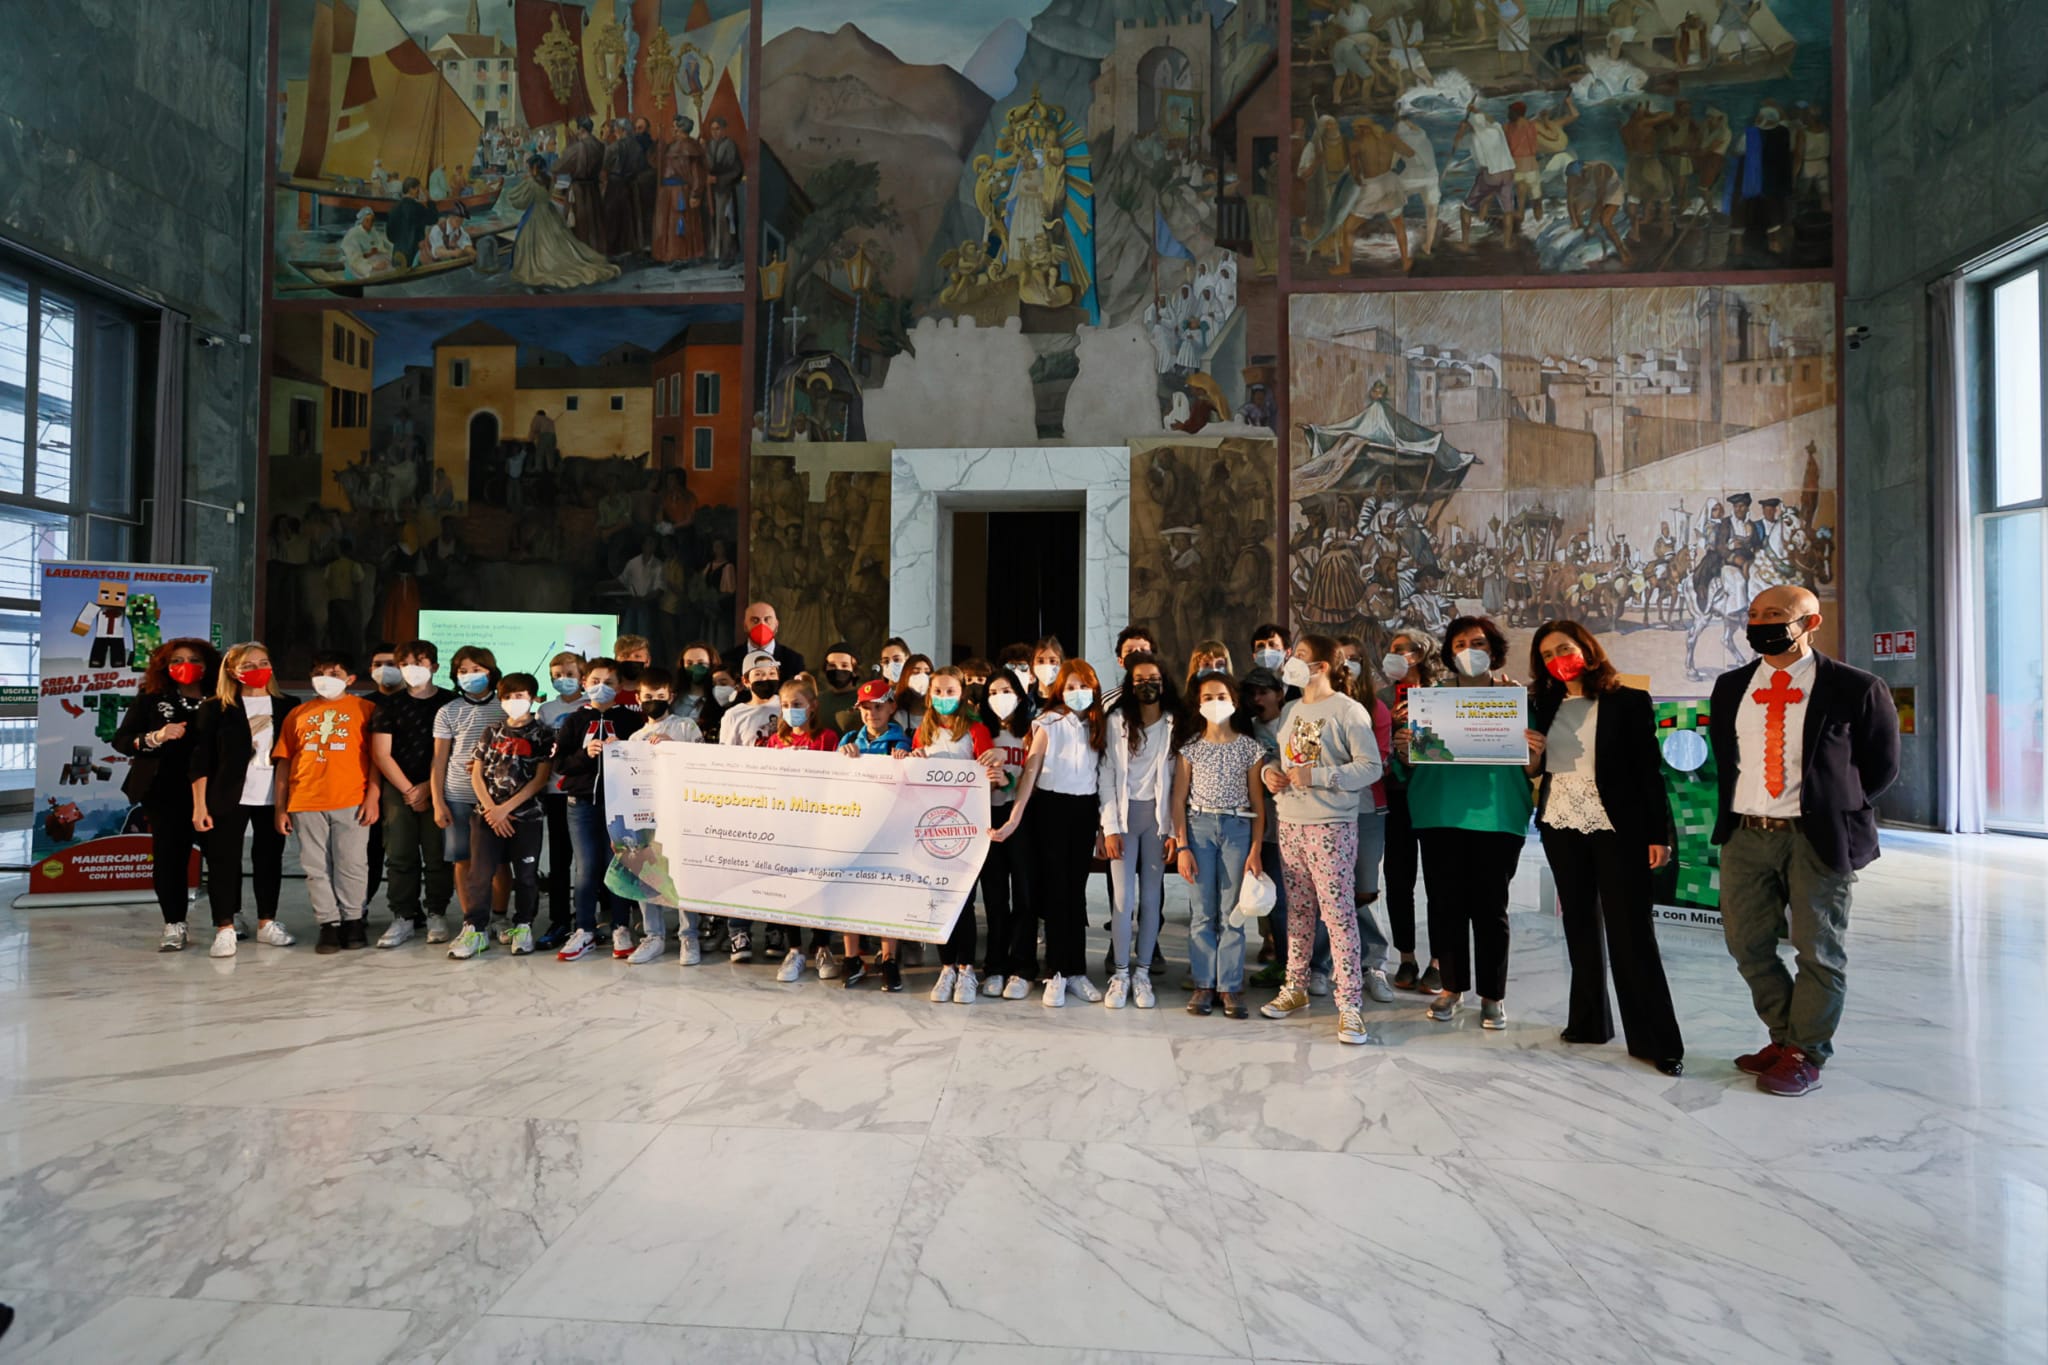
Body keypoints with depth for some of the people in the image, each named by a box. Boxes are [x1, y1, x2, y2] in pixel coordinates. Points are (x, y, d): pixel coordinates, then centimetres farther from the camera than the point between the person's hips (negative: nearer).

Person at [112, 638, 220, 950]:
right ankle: (174, 925, 11)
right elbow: (121, 740, 4)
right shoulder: (150, 699, 7)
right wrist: (156, 737, -13)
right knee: (169, 857, 1)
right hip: (166, 794, 0)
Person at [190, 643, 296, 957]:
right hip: (228, 799, -2)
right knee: (223, 861, 0)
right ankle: (224, 930, 6)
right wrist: (199, 805, -6)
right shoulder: (215, 708, 0)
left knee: (270, 858, 8)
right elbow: (201, 760, -1)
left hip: (273, 799, 2)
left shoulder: (288, 706, 6)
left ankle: (267, 923, 20)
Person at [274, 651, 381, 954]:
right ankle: (329, 924, 13)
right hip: (306, 804, 3)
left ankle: (352, 920, 15)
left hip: (352, 802, -3)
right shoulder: (297, 714, 14)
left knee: (352, 866, 2)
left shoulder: (364, 709, 6)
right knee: (316, 868, 6)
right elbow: (284, 762, 13)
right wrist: (280, 808, 8)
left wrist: (373, 797, -7)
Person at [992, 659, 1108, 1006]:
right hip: (1051, 808, -3)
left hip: (1086, 809, 3)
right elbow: (1031, 769, -11)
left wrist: (1105, 818, 3)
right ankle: (1056, 973, 8)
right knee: (1054, 889, 0)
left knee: (1076, 890, 9)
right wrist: (1015, 818, -18)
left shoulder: (1100, 724, 5)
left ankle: (1075, 969, 17)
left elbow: (1106, 772, 8)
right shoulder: (1048, 723, -5)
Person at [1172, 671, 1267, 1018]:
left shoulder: (1250, 747, 5)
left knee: (1232, 913, 0)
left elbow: (1257, 802, 5)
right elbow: (1179, 800, 4)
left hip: (1238, 828, 0)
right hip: (1199, 826, 0)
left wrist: (1256, 850, -2)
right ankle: (1204, 984, 10)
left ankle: (1230, 987, 7)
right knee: (1203, 912, 2)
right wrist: (1182, 846, -4)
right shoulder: (1190, 746, 5)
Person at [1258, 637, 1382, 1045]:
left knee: (1338, 912, -7)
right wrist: (1269, 773, 0)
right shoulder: (1290, 711, 13)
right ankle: (1296, 988, 26)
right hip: (1289, 823, 7)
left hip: (1330, 827, -7)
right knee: (1298, 910, 14)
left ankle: (1350, 1004, -2)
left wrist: (1315, 775, -21)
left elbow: (1371, 766, -15)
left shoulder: (1348, 711, -9)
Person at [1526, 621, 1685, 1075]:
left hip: (1616, 829, -4)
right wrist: (1532, 756, -8)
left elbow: (1650, 770, -6)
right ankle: (1588, 1020, 21)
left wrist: (1659, 834, -11)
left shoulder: (1629, 702, -5)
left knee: (1632, 931, -3)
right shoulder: (1545, 706, 8)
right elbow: (1535, 770, 15)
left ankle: (1657, 1039, 3)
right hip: (1561, 828, 4)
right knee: (1579, 925, 11)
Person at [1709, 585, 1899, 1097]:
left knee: (1819, 951, 5)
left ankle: (1805, 1055, 20)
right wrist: (1735, 811, 9)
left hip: (1817, 838, -4)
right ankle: (1785, 1036, 29)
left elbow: (1881, 766, 3)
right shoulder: (1730, 687, 7)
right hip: (1746, 835, 4)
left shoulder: (1855, 689, -5)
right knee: (1747, 945, 10)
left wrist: (1835, 811, 1)